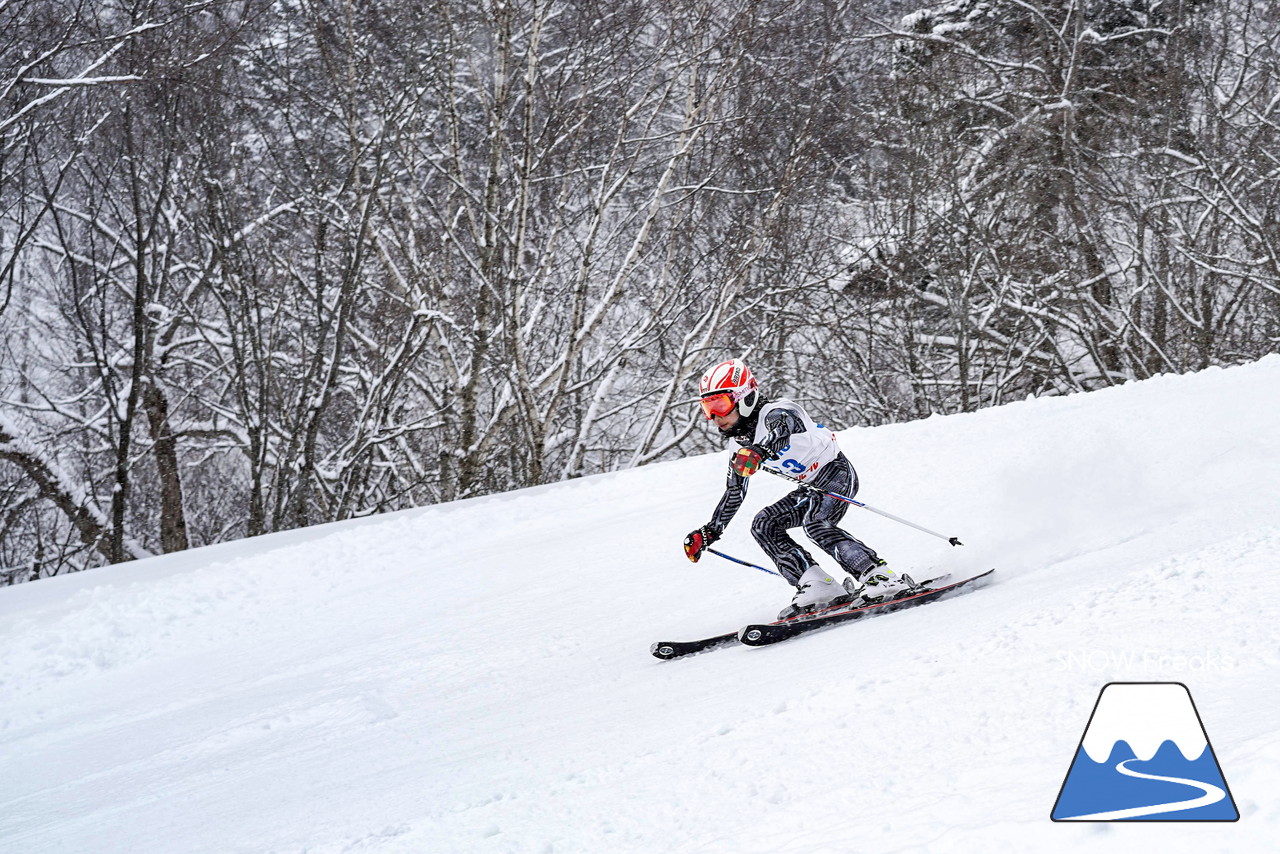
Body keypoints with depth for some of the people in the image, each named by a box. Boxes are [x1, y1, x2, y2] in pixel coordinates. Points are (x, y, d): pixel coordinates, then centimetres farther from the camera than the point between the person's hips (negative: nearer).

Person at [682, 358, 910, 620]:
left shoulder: (774, 412, -19)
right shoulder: (742, 445, 7)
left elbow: (782, 430, -44)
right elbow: (734, 493, 19)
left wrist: (760, 451, -65)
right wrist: (709, 532, 16)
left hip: (837, 472, -9)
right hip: (811, 488, 9)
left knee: (815, 522, -32)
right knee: (763, 524, -4)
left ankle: (881, 576, -33)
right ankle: (817, 586, -14)